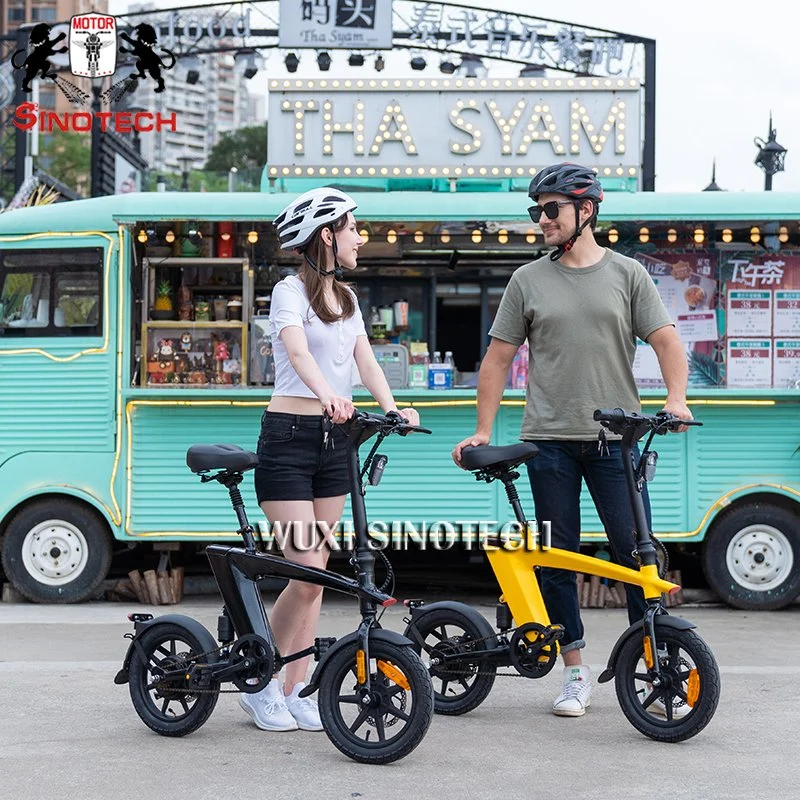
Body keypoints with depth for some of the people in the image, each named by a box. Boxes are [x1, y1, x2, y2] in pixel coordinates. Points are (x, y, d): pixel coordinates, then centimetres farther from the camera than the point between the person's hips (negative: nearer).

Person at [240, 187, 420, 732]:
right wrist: (328, 395, -46)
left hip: (333, 439, 7)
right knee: (307, 574, -10)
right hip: (289, 437, -7)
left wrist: (392, 408, -15)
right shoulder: (292, 290, -8)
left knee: (316, 573, 7)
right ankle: (261, 687, 8)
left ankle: (296, 692, 14)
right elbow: (297, 350, -27)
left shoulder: (347, 299, 15)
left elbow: (366, 360, 4)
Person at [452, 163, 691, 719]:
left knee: (635, 551, -4)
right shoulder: (529, 280, 8)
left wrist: (675, 399, -15)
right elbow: (498, 359, 10)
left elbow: (667, 341, 2)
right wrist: (482, 432, 5)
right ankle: (576, 675, 15)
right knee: (557, 558, 4)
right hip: (549, 441, 1)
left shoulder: (627, 274, 6)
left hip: (615, 438, -1)